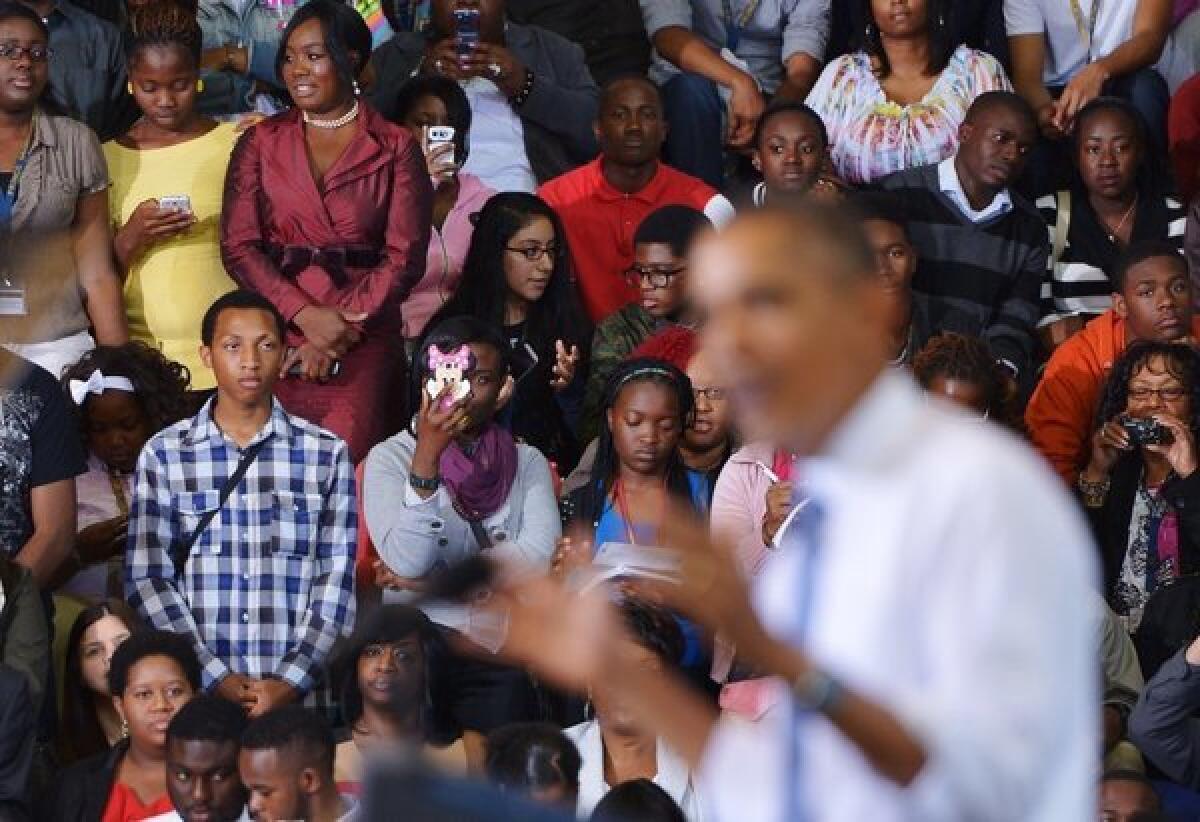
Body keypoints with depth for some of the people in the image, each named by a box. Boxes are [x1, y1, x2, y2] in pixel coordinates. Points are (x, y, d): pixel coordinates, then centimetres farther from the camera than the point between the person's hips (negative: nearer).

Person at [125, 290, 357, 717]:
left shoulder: (327, 454, 7)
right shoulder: (163, 454, 5)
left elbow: (337, 580, 3)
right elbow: (146, 577, 1)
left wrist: (292, 682, -9)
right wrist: (217, 677, -9)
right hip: (196, 693, 0)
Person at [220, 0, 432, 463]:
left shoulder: (394, 148, 6)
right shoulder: (261, 143, 11)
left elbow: (405, 256, -1)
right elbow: (237, 246, 2)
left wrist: (342, 327, -11)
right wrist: (307, 316, -11)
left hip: (364, 343, -2)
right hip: (276, 334, 2)